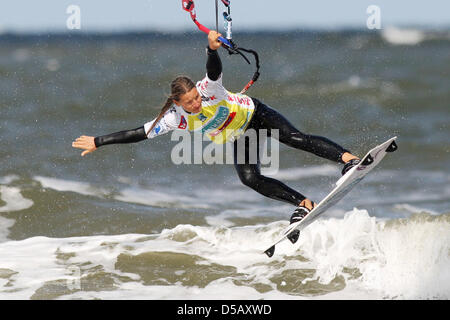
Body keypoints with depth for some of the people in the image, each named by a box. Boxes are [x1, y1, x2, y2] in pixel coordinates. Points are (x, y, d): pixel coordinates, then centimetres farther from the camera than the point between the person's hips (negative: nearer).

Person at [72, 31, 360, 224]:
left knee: (297, 138, -23)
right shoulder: (175, 119, -23)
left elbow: (215, 69, -53)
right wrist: (98, 142, -21)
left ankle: (348, 158, -24)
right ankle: (304, 204, -12)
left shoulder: (209, 89, -32)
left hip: (254, 113, -3)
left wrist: (212, 49, -76)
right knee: (250, 178, -18)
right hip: (239, 137, 3)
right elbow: (139, 134, -18)